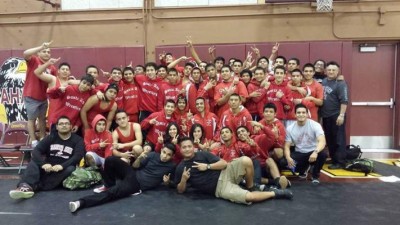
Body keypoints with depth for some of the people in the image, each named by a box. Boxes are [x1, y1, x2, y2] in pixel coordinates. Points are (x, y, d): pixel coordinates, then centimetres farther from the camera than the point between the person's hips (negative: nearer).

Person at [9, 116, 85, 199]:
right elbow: (36, 151, -4)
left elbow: (78, 156, -15)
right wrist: (43, 164, -25)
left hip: (64, 170, -3)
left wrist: (62, 166, -32)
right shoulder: (50, 138, 11)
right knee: (33, 163, -21)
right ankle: (25, 186, -50)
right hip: (48, 168, 3)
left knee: (70, 169, -33)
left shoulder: (78, 140, 2)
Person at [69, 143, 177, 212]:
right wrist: (139, 158, -14)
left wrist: (166, 181, -15)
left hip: (137, 184, -4)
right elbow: (135, 166, 8)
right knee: (111, 160, -18)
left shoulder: (171, 166, -4)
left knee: (112, 192, -28)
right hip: (133, 174, 4)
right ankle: (109, 185, 3)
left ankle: (81, 202, -30)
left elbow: (168, 183, 10)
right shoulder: (153, 155, 2)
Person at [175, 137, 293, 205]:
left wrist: (207, 166, -13)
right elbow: (180, 190, 7)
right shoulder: (180, 168, 4)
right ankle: (274, 193, 0)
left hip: (224, 174, 3)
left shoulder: (202, 154, 5)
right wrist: (183, 179, -14)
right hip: (219, 188, -2)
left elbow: (224, 163, 0)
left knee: (246, 160, -25)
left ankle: (250, 187, 1)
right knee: (249, 197, -27)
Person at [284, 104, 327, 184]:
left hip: (313, 153, -2)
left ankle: (315, 175, -2)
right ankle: (303, 169, 12)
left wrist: (315, 152, -48)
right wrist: (288, 157, -29)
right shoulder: (290, 128, -6)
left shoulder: (315, 125, -14)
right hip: (299, 154, 2)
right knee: (285, 162, -27)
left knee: (323, 154, -35)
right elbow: (287, 146, -7)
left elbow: (322, 141, -27)